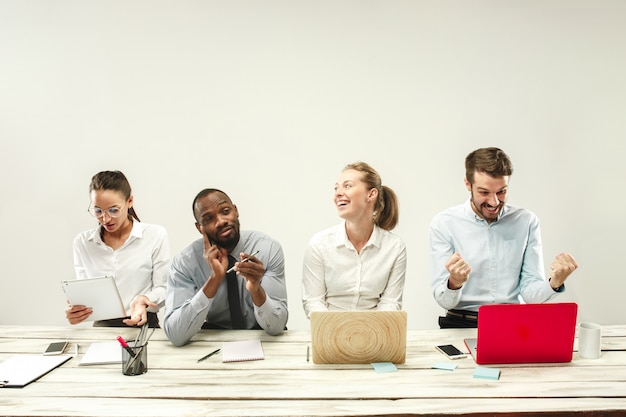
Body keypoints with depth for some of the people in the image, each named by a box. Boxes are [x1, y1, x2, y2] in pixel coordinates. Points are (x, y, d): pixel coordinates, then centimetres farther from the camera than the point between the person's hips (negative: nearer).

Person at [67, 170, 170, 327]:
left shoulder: (156, 235, 1)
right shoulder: (82, 242, 11)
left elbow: (162, 288, 2)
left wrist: (143, 301, -18)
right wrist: (74, 310, -10)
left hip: (144, 325, -3)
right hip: (101, 328, 3)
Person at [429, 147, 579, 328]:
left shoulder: (527, 222, 2)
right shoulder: (443, 224, -5)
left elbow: (530, 293, 1)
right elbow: (444, 300, -7)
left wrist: (554, 283, -19)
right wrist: (454, 283, -28)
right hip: (462, 325, -1)